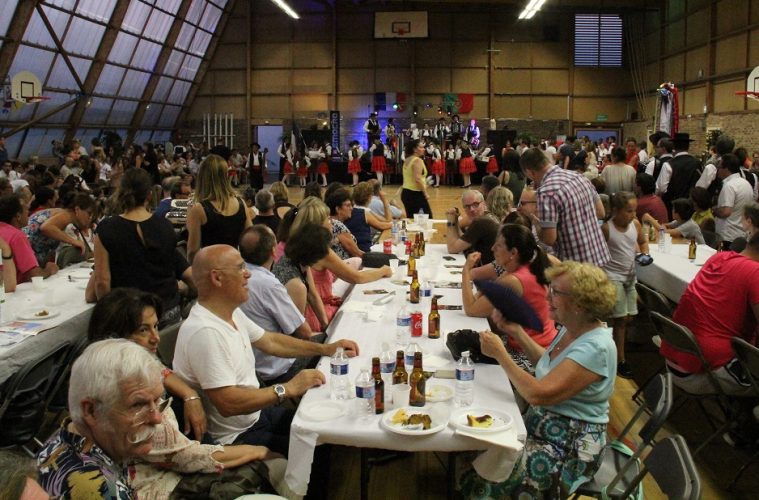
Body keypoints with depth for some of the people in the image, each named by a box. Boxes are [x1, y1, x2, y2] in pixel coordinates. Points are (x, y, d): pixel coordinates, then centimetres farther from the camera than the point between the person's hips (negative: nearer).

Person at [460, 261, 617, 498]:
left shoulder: (595, 347, -26)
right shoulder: (572, 329, 2)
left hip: (570, 445, -9)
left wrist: (500, 353, -19)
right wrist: (516, 331, 8)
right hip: (541, 423, 9)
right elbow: (548, 365, 18)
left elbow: (538, 394, -29)